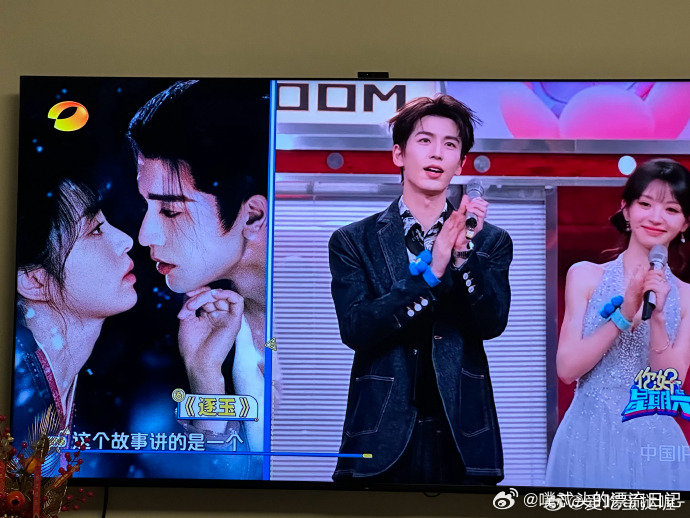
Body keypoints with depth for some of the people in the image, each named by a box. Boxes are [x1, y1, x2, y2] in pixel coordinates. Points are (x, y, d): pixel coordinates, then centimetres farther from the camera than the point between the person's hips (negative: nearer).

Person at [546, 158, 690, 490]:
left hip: (654, 445, 1)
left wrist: (657, 317, -18)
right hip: (588, 439, -1)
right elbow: (567, 369, -8)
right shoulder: (585, 276, -2)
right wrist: (624, 313, -17)